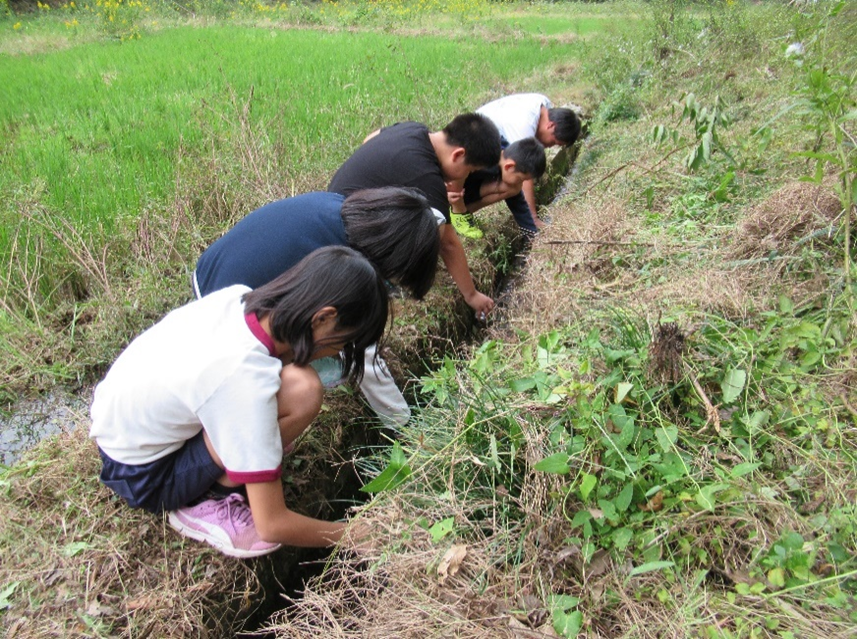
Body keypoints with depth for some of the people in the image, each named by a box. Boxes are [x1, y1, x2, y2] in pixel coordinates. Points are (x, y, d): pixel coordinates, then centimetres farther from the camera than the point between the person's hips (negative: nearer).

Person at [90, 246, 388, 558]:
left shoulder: (239, 297, -14)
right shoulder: (248, 380, -33)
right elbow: (272, 526, -26)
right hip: (140, 474, -7)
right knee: (301, 390, -26)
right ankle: (200, 506, -7)